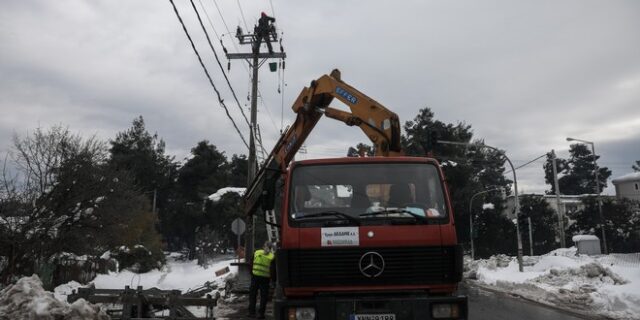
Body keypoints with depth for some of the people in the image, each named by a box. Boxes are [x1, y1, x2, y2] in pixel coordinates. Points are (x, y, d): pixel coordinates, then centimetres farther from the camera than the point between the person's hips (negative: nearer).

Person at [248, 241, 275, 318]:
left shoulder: (256, 252, 4)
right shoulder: (271, 256, -2)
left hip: (255, 276, 1)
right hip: (265, 277, -1)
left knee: (253, 294, 12)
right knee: (264, 296, 7)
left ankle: (251, 312, 13)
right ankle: (261, 313, 6)